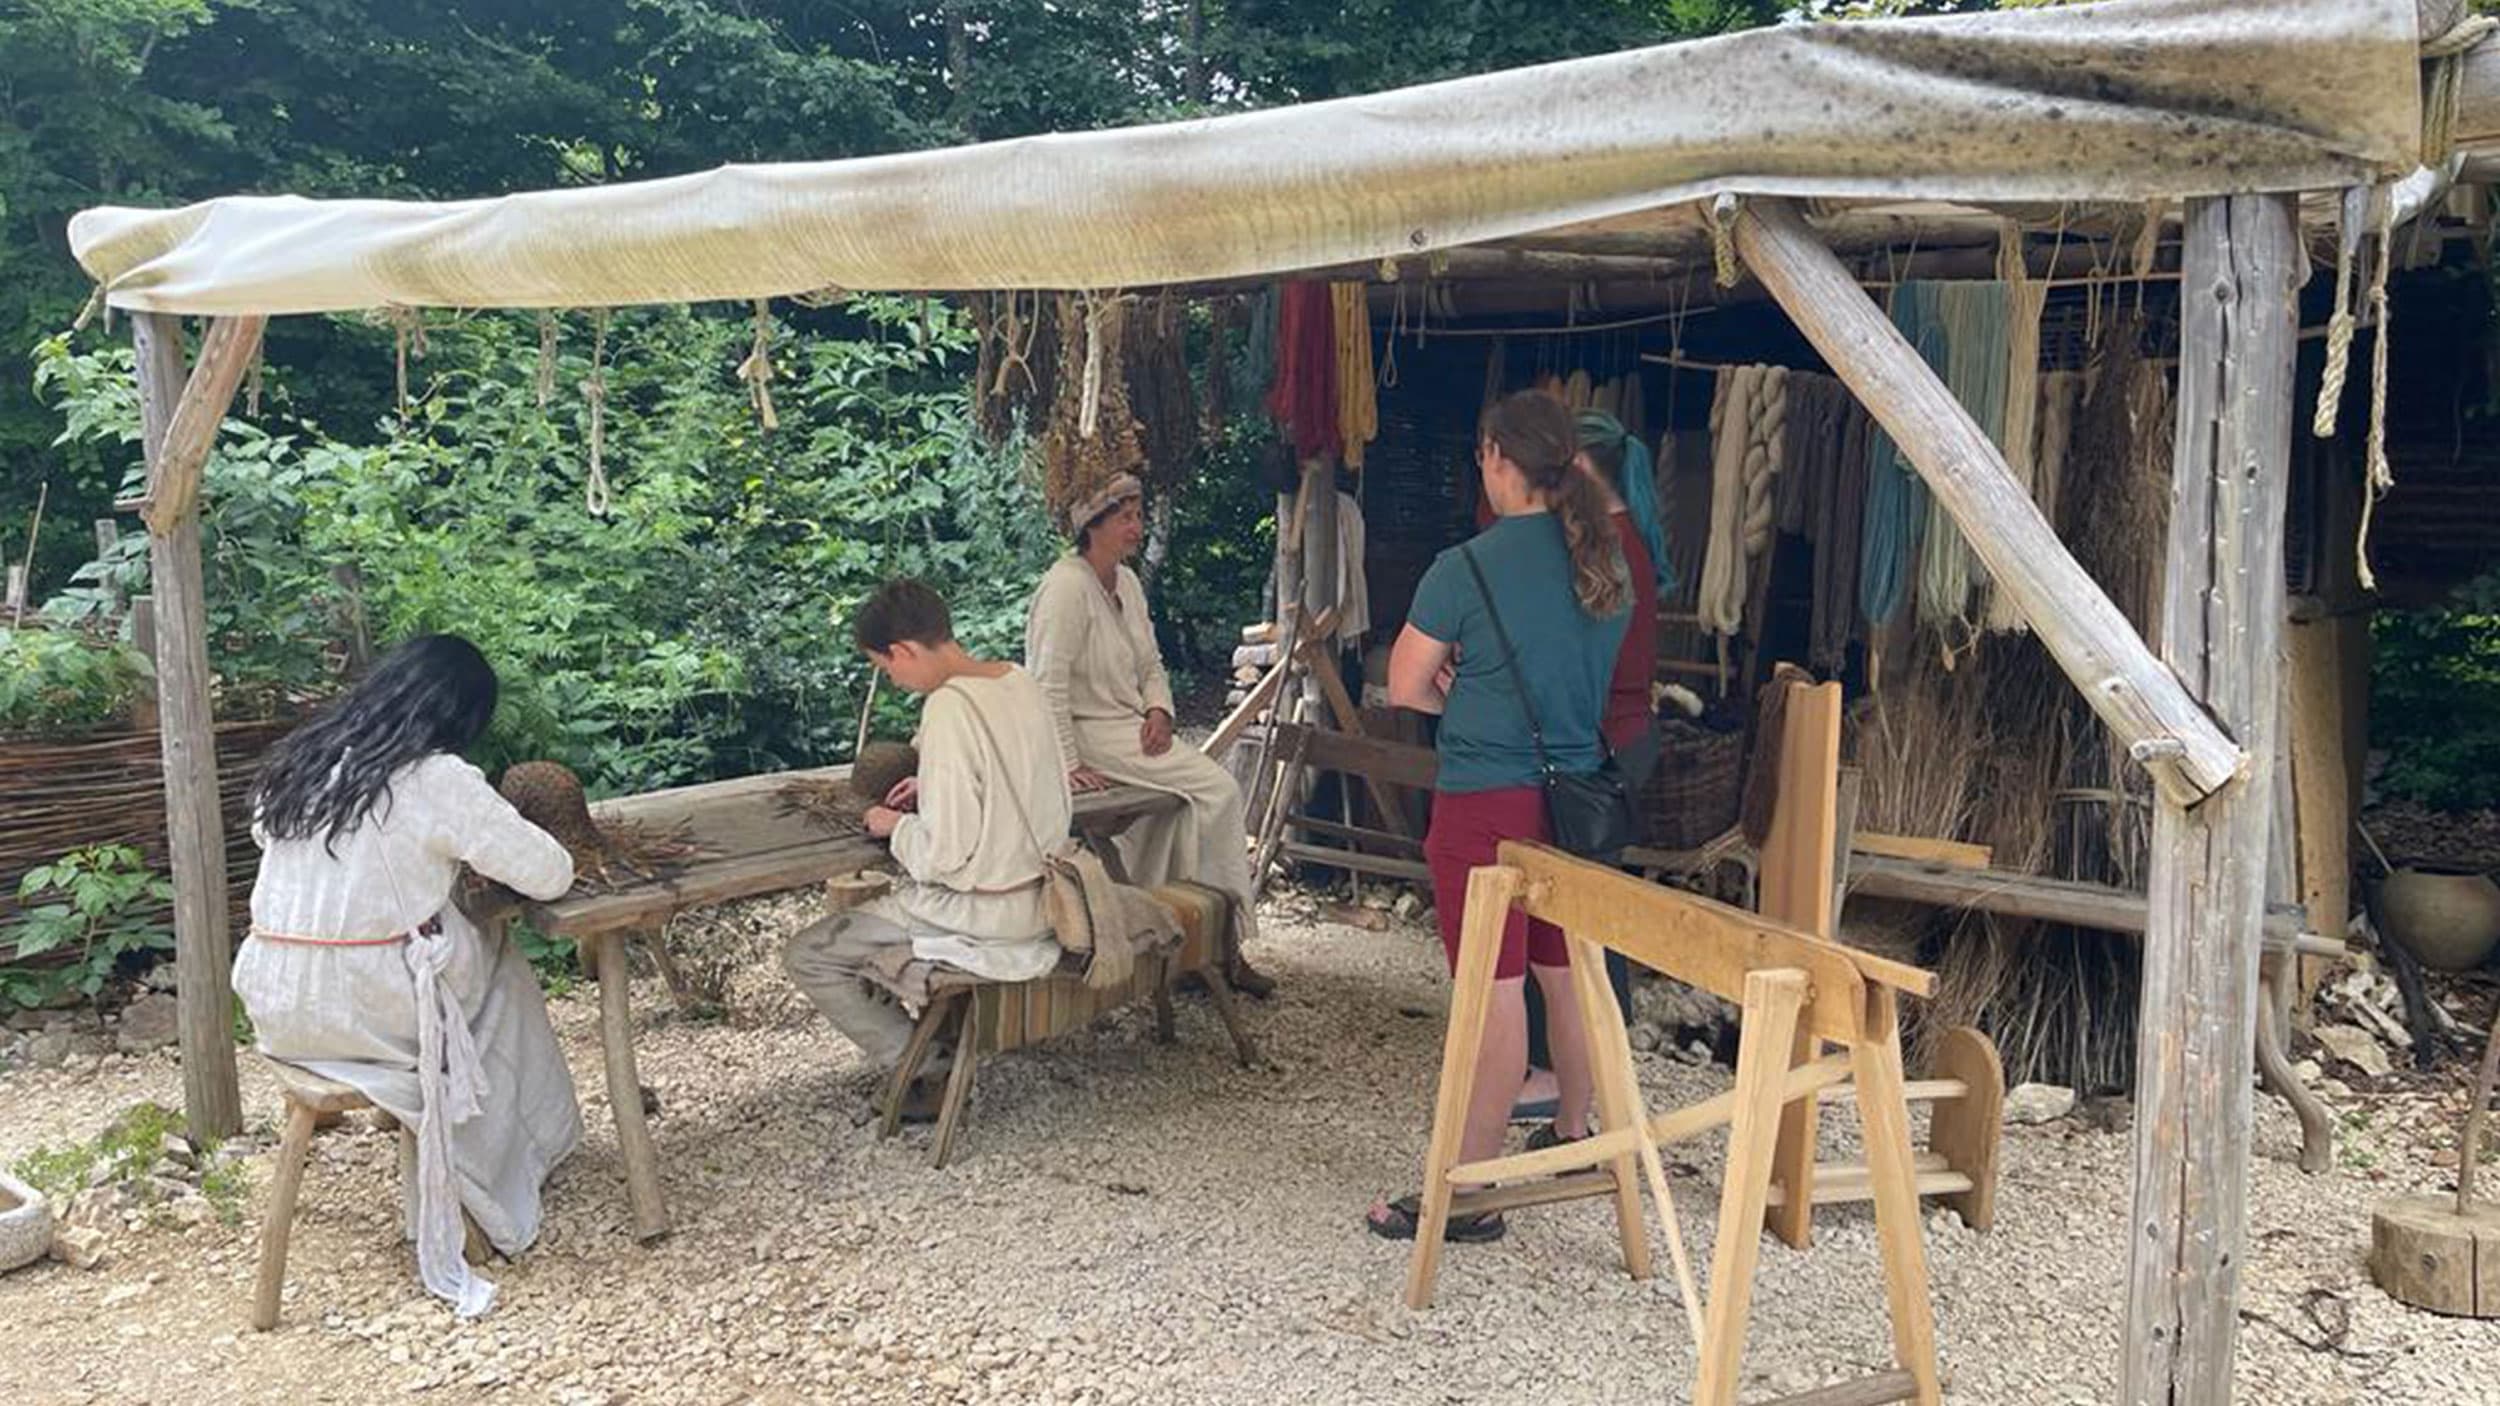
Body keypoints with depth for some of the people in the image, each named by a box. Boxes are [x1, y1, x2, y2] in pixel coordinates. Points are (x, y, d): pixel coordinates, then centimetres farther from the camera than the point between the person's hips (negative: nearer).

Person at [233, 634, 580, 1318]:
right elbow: (551, 875, -10)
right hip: (368, 1009, -6)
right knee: (501, 974, 22)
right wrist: (477, 848, 12)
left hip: (275, 1009, 6)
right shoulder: (440, 781, -14)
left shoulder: (297, 762, 5)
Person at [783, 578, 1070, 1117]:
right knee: (887, 893, 33)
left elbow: (944, 855, -23)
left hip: (985, 909, -9)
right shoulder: (1021, 682, 2)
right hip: (1042, 895, 9)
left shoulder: (949, 708, -23)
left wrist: (896, 827, -5)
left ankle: (929, 1071, 6)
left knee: (806, 957, 3)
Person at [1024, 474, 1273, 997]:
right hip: (1090, 733, -8)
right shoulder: (1067, 586, -15)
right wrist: (1067, 764, -23)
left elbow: (1150, 664, 20)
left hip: (1129, 726, 9)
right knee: (1217, 788, -15)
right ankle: (1224, 941, -4)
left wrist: (1159, 709, 0)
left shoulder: (1127, 582, 13)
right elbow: (1048, 684, -20)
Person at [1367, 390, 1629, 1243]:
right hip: (1575, 794, 7)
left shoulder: (1466, 568, -15)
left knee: (1494, 989, -5)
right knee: (1567, 972, 19)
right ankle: (1574, 1134, 36)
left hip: (1485, 800, -7)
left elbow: (1404, 688, -8)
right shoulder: (1608, 564, 5)